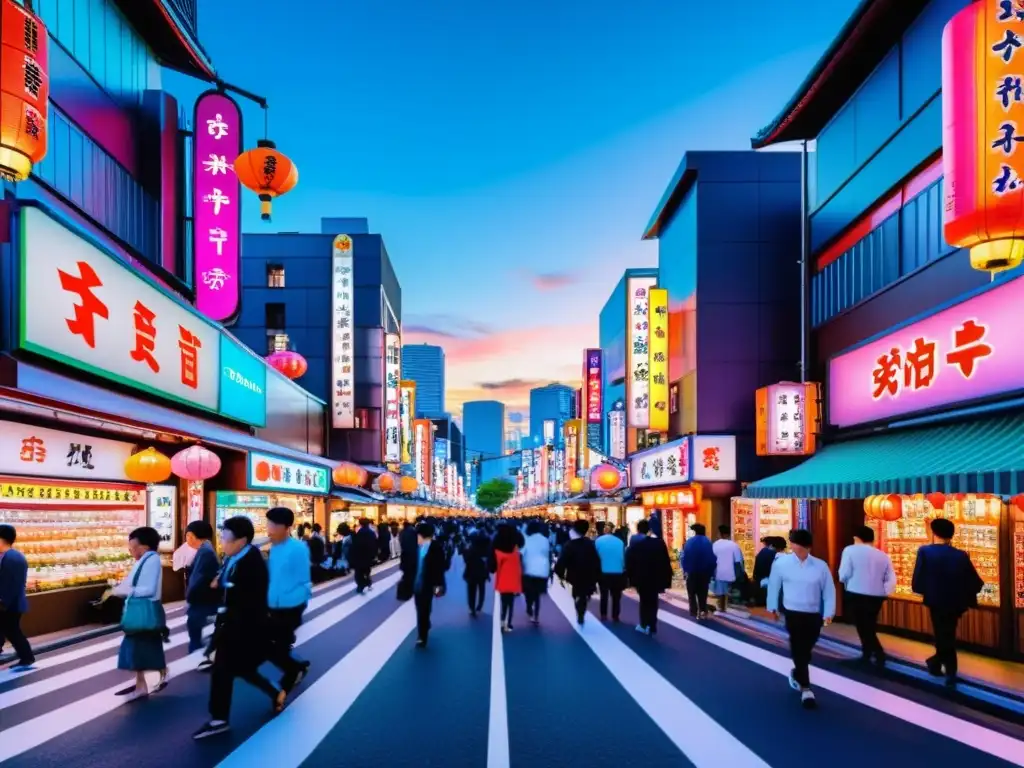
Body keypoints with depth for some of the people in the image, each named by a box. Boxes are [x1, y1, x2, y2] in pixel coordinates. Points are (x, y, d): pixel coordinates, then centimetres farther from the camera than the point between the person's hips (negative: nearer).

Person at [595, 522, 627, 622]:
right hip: (618, 573, 0)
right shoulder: (619, 541, -4)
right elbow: (623, 557, -1)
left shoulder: (598, 541, -6)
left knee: (604, 594, 15)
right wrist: (623, 569, 12)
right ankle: (615, 616, 10)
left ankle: (603, 615, 15)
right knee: (616, 596, 9)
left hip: (603, 572, 0)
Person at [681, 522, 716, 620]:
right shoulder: (708, 543, -4)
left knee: (692, 593, 10)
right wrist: (711, 572, 2)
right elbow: (713, 559, -6)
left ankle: (694, 612, 3)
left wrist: (685, 570, -1)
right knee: (703, 594, 12)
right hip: (705, 573, 1)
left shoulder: (689, 542, -7)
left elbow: (683, 557, -10)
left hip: (691, 572, -1)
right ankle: (703, 612, 3)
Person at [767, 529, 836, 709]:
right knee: (799, 651, -5)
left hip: (814, 616, 3)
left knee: (805, 650, 18)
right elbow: (774, 585, 3)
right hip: (794, 614, -3)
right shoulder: (781, 563, -8)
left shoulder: (821, 566, -5)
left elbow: (829, 590, -1)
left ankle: (796, 674, 45)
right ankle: (806, 689, 2)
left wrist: (828, 613, -7)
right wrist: (773, 607, 9)